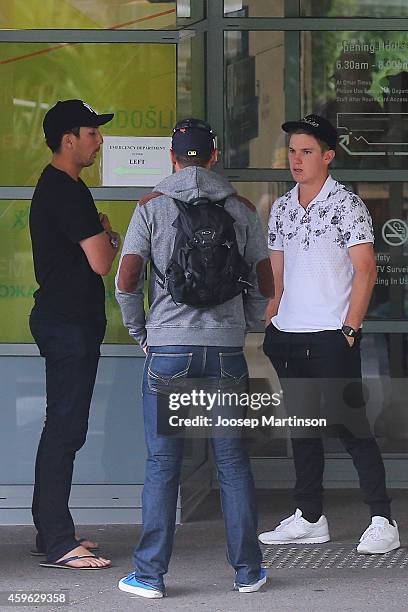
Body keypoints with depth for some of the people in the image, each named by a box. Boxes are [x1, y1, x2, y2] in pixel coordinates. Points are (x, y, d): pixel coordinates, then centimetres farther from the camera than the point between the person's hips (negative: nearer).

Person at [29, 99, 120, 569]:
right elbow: (101, 261, -19)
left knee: (62, 426, 14)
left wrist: (99, 235, 7)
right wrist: (110, 237, 0)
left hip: (65, 321, 11)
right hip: (69, 324, -11)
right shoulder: (68, 191, -17)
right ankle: (58, 545, -9)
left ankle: (51, 533, 20)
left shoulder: (56, 187, 17)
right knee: (65, 429, -10)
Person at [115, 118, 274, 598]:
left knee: (162, 463, 2)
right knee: (232, 461, 8)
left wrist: (140, 333, 9)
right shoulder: (241, 209, 5)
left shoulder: (152, 207, 0)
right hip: (227, 351, 1)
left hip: (168, 348, -1)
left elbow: (126, 281, -5)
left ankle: (150, 574, 4)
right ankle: (247, 570, 13)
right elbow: (264, 284, 7)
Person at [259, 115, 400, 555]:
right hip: (288, 336, 6)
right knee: (302, 426, 11)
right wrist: (270, 321, 9)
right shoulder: (281, 208, 13)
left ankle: (382, 522, -4)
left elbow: (365, 270, -8)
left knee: (350, 426, -8)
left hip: (332, 336, -6)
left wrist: (350, 328, -13)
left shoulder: (346, 205, -5)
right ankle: (309, 518, 18)